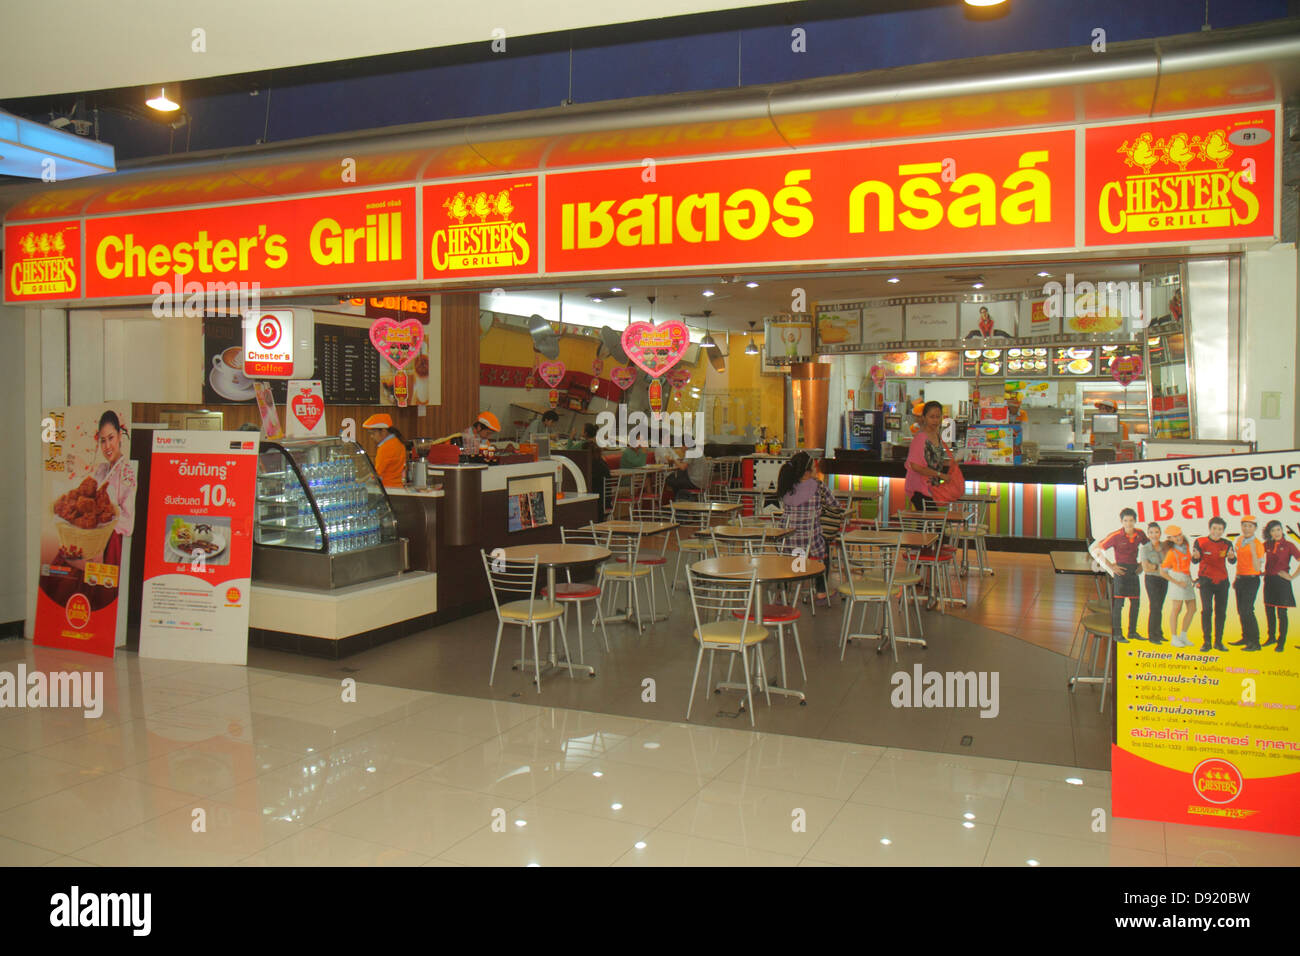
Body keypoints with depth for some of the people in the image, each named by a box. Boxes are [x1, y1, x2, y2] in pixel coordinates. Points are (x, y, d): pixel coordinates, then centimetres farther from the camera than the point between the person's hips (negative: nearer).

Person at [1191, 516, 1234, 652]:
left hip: (1222, 580, 3)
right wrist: (1196, 556, -32)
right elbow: (1195, 561, -9)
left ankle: (1218, 642, 13)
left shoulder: (1227, 544, 2)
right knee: (1207, 610, -9)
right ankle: (1206, 642, -3)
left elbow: (1232, 562, -9)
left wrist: (1231, 556, -32)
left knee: (1221, 611, 4)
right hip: (1206, 580, -3)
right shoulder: (1200, 542, -4)